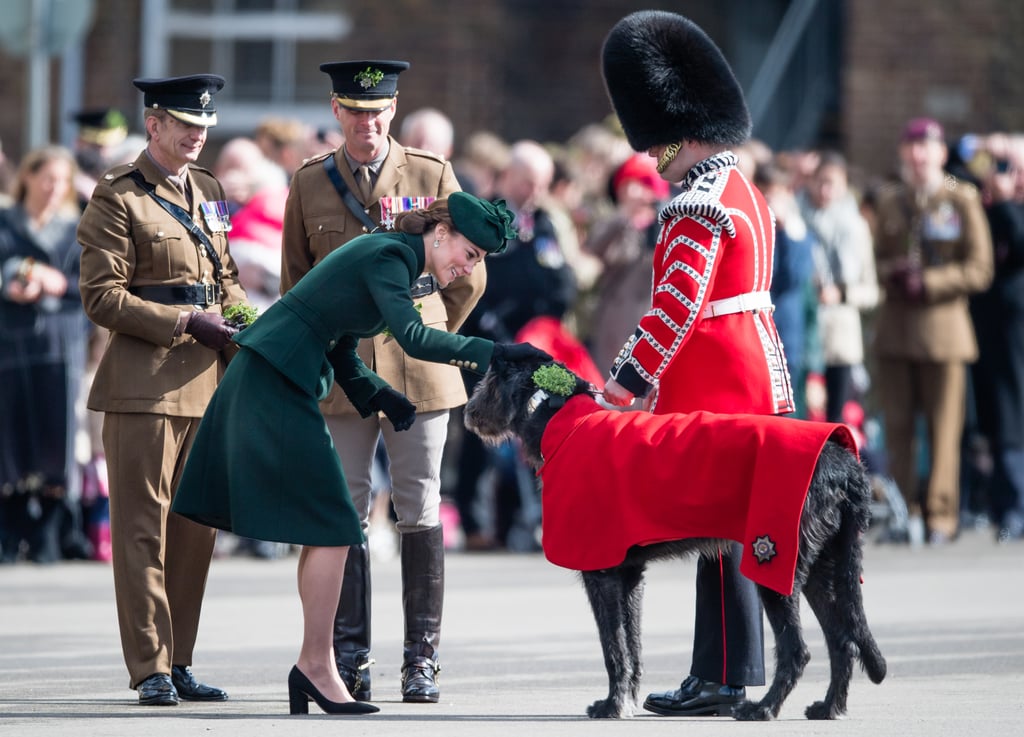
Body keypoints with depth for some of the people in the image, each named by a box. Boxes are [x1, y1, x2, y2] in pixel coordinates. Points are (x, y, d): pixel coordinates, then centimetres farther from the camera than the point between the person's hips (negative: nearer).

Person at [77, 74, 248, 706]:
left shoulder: (208, 191, 16)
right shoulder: (118, 197, -5)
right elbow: (103, 297, -10)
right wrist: (186, 322, -15)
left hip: (207, 378, 7)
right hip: (145, 383, -7)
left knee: (198, 527, 8)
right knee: (144, 526, -4)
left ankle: (181, 663, 14)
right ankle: (150, 667, -2)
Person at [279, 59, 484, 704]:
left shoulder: (432, 176, 3)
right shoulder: (311, 186, 7)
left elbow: (470, 275, 10)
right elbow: (296, 283, 17)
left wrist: (429, 336, 10)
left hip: (419, 369, -1)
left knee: (420, 511, 0)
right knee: (344, 513, 0)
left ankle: (422, 660, 3)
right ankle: (350, 659, 4)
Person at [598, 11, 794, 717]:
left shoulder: (698, 208, -17)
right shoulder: (744, 191, 15)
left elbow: (674, 311, -22)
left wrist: (623, 384, -18)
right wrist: (662, 377, 21)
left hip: (715, 388, -10)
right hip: (756, 367, 10)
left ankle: (724, 679, -5)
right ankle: (727, 673, 15)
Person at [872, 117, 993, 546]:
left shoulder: (962, 201, 0)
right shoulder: (890, 201, 14)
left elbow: (979, 269, -3)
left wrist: (929, 282, -13)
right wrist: (892, 272, -3)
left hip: (943, 322, -4)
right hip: (895, 328, 4)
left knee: (943, 429, -3)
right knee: (898, 427, 2)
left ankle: (941, 518, 1)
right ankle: (905, 515, 7)